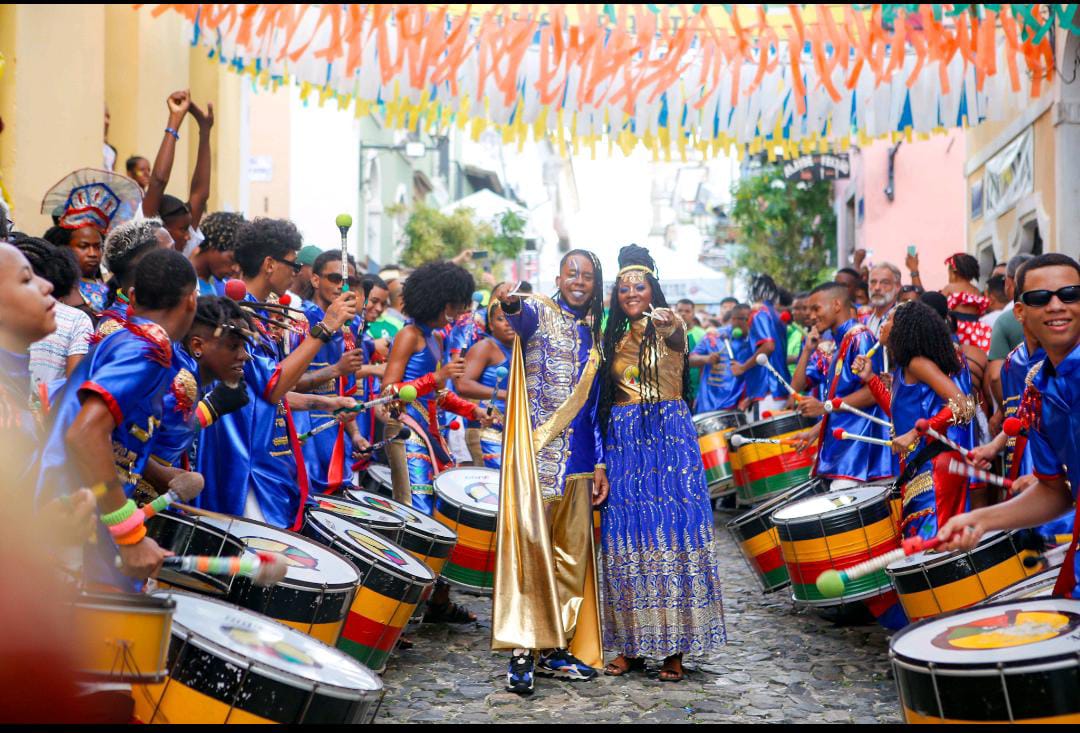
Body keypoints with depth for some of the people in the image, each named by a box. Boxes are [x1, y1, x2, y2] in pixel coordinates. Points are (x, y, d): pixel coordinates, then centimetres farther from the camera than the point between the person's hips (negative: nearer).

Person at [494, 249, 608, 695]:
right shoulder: (540, 313, 1)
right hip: (538, 447, -6)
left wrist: (599, 462, 12)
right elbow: (523, 317, -26)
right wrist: (511, 304, -50)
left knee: (572, 553, 5)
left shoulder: (593, 335, 18)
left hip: (577, 456, 6)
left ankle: (556, 648, 12)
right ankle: (522, 649, -13)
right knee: (531, 540, -15)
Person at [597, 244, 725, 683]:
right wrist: (600, 457, 4)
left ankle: (674, 647, -1)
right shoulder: (614, 339, 14)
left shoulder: (668, 329, 1)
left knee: (671, 531, -7)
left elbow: (677, 338, -24)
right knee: (626, 537, 2)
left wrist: (669, 324, -48)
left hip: (668, 437, -4)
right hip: (623, 442, 4)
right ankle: (631, 645, 9)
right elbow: (606, 398, 14)